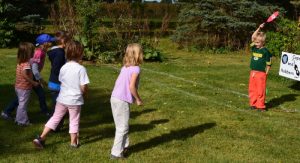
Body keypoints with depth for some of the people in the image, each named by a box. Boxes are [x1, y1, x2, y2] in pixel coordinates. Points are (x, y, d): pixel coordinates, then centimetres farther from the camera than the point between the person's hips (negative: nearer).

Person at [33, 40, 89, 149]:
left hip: (62, 98, 4)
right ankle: (74, 142, 26)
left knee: (55, 118, 16)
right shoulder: (81, 69, -18)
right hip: (75, 100, -4)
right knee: (74, 121, 13)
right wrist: (83, 93, 4)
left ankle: (41, 138, 13)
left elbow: (61, 82, 6)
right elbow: (84, 87, -17)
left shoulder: (63, 67, -2)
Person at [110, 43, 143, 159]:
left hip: (115, 98, 8)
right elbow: (131, 86, -20)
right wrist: (138, 99, -7)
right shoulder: (136, 68, -12)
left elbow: (117, 82, 12)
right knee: (123, 127, 3)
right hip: (122, 101, -8)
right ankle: (116, 153, 7)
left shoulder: (125, 67, 11)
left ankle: (124, 146, 36)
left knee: (121, 125, 22)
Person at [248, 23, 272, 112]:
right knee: (252, 89, 9)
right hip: (253, 72, 6)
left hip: (261, 73, -6)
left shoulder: (265, 51, -7)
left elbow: (268, 63, -4)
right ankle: (253, 104, 19)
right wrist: (259, 28, -2)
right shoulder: (254, 48, 7)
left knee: (261, 90, -1)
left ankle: (260, 105, 7)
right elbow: (253, 37, -1)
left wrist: (266, 73, -7)